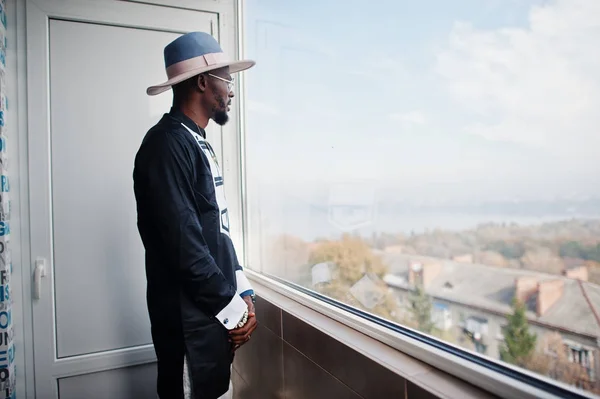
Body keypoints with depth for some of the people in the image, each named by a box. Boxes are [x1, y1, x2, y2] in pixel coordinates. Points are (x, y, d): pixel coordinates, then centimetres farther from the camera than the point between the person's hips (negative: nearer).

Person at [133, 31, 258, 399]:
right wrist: (234, 309, -13)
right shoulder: (167, 144, -18)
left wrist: (243, 291, 6)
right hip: (190, 319, -9)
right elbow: (184, 246, -23)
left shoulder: (199, 145, 12)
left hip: (216, 313, 9)